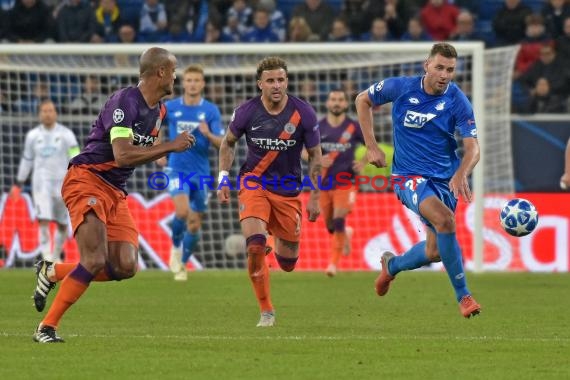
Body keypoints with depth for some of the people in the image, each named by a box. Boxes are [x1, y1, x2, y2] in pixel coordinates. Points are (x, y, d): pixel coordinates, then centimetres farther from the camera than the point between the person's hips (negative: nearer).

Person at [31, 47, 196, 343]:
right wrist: (171, 146, -20)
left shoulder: (159, 110, 12)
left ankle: (53, 273, 13)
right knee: (95, 262, -21)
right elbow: (122, 155, -27)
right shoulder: (124, 101, -17)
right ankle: (46, 327, -12)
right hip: (87, 181, -9)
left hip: (115, 191, 9)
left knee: (125, 267, -7)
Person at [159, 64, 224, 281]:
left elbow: (222, 144, -9)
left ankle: (182, 265, 26)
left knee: (194, 225, 6)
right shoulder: (170, 108, -1)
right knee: (182, 211, -25)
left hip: (201, 173, 1)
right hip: (177, 170, -1)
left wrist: (208, 134, -29)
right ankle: (176, 246, 3)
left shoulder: (211, 110, -3)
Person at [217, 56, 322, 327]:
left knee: (288, 264, 8)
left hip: (288, 190, 1)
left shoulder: (303, 113, -12)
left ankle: (282, 242, 47)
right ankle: (266, 311, -8)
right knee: (255, 247, -23)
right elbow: (228, 143, 8)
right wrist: (223, 178, -1)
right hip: (254, 184, -1)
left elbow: (315, 155, -1)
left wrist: (315, 197, -2)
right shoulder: (246, 112, -11)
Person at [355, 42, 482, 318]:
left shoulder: (458, 101, -10)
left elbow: (472, 148, -15)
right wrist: (371, 147, 1)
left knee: (435, 252, 8)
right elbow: (363, 100, 7)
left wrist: (461, 174, -36)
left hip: (445, 178, 3)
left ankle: (392, 264, 42)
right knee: (444, 220, -30)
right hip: (409, 174, -3)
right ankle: (463, 296, -23)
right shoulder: (401, 88, -10)